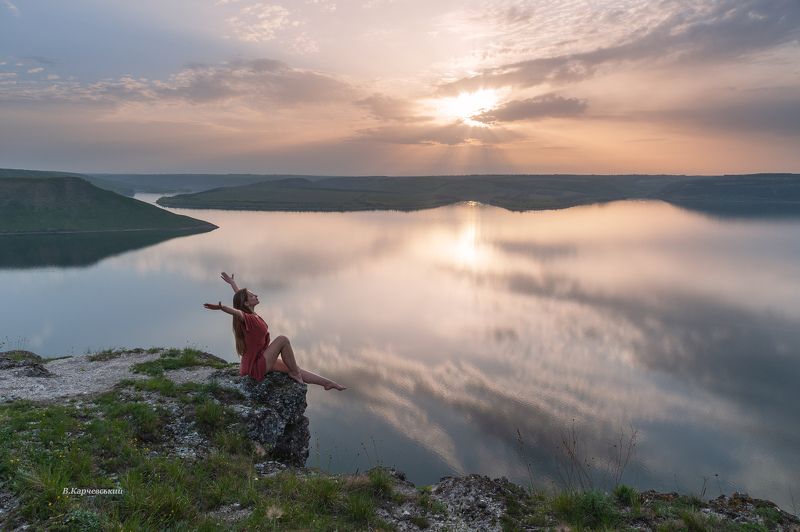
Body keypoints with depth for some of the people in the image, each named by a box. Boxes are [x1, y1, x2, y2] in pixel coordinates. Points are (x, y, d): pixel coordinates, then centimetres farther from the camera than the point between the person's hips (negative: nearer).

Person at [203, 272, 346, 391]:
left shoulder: (252, 315, 6)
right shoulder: (248, 319, -22)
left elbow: (240, 295, 22)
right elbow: (237, 312, -46)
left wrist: (232, 282, 37)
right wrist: (222, 308, -66)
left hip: (261, 360, 10)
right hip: (255, 367, -10)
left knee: (296, 369, 7)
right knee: (283, 339, -19)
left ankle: (328, 383, 13)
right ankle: (294, 373, -5)